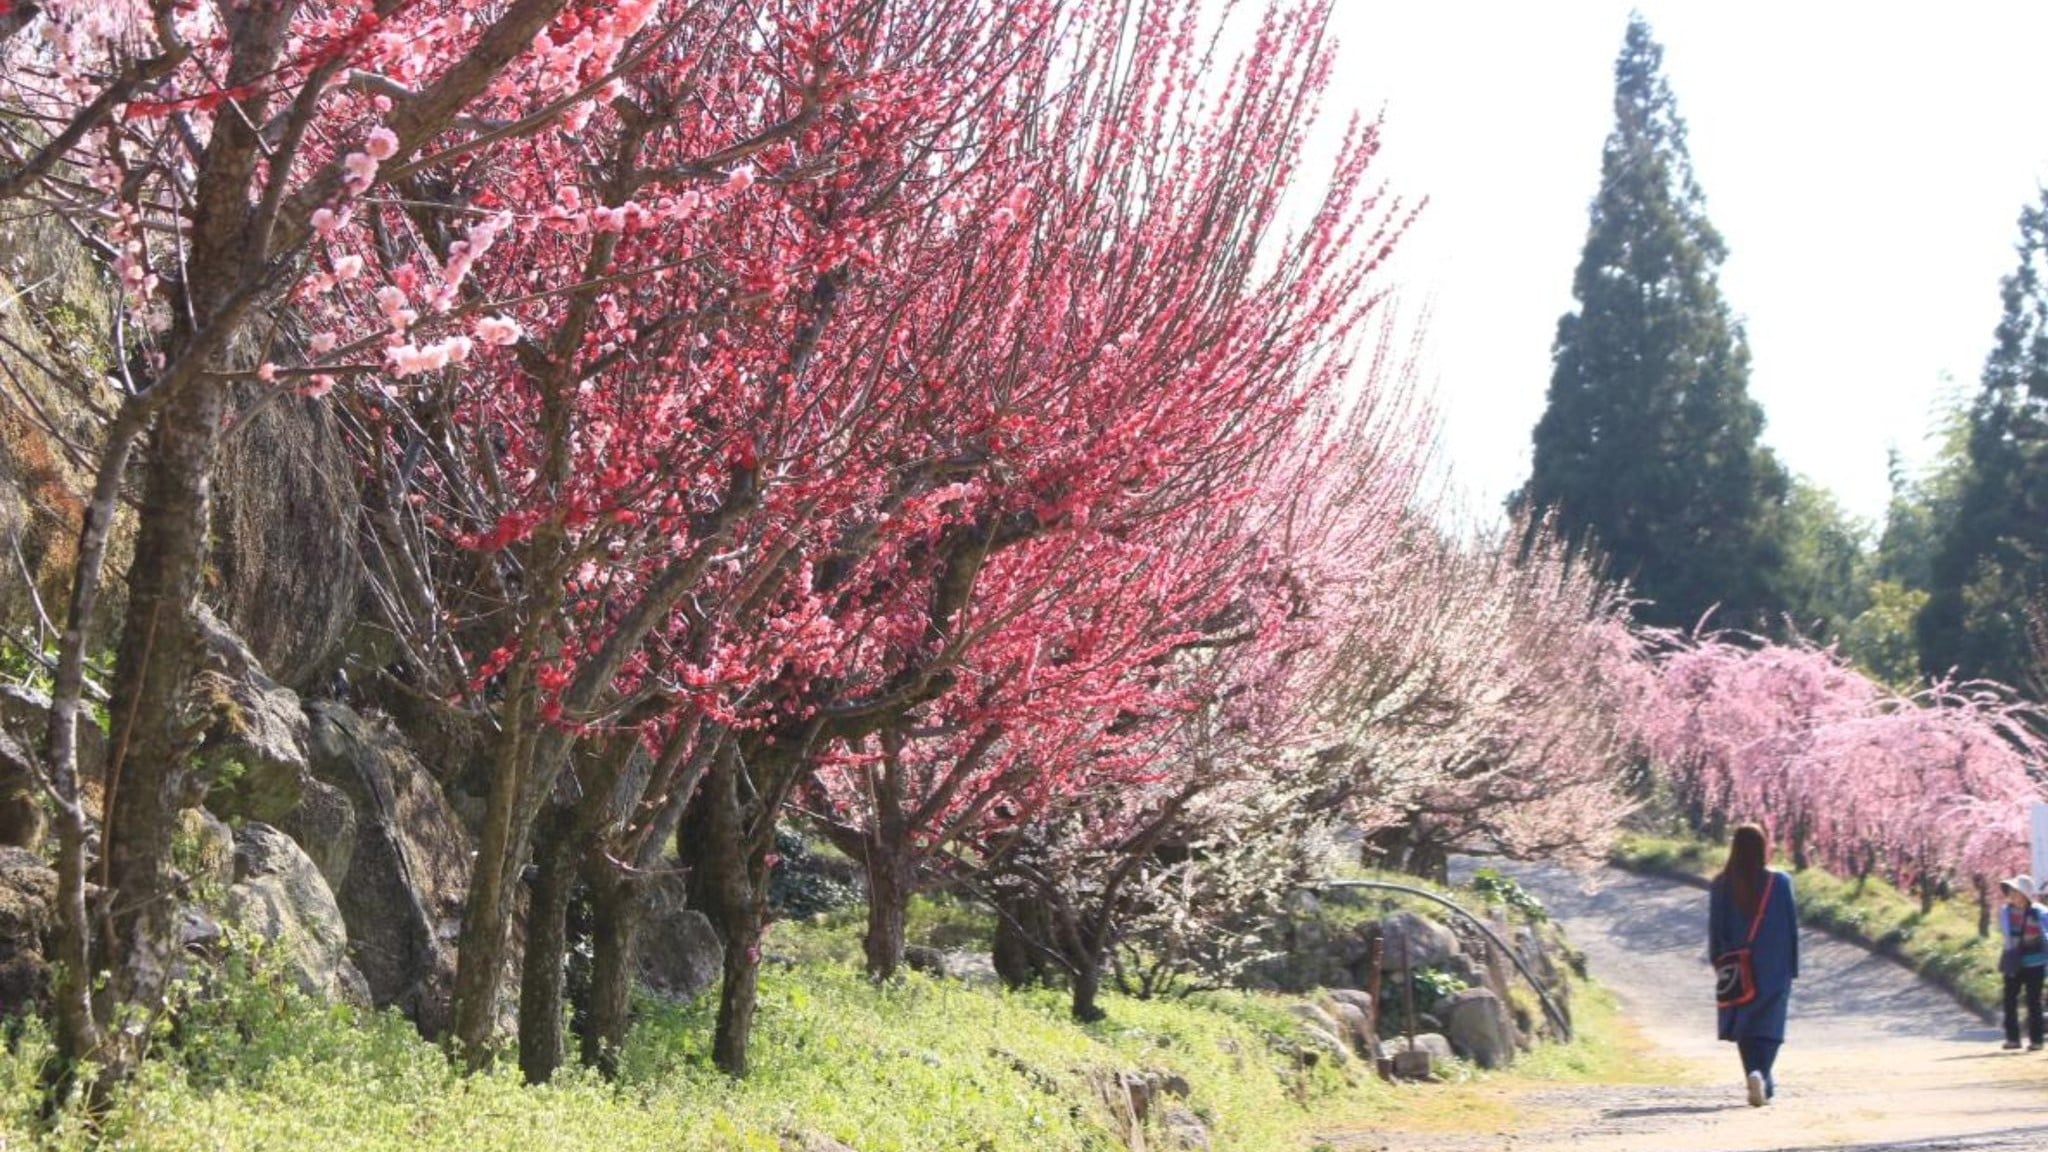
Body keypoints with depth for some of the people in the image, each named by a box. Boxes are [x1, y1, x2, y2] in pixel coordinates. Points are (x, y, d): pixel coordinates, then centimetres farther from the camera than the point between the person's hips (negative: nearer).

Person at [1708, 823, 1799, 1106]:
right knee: (1768, 1024, 2)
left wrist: (1720, 966, 9)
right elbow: (1792, 926, -1)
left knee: (1744, 1024, 14)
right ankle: (1762, 1076, -19)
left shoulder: (1721, 886, -4)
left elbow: (1716, 931, -1)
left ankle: (1755, 1076, 3)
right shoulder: (1780, 882, -5)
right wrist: (1792, 967, 7)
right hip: (1774, 967, -1)